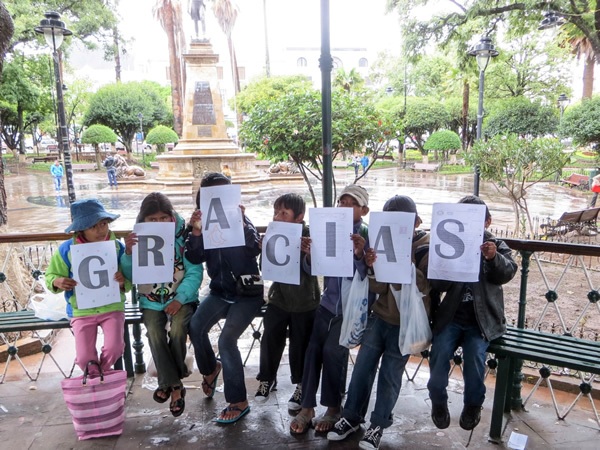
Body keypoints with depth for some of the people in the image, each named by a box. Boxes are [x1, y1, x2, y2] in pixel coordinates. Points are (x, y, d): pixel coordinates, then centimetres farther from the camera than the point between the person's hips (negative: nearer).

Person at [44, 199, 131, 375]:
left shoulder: (117, 247, -6)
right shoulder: (67, 249, -6)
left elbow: (129, 282, 0)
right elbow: (50, 276, 5)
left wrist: (123, 282, -25)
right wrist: (57, 282, -19)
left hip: (112, 307, 0)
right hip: (81, 310, 0)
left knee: (114, 348, -17)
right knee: (85, 357, -9)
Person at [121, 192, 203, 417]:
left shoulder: (183, 236, -10)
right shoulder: (138, 238, -2)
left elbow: (195, 273, -11)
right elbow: (129, 275, -6)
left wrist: (180, 299, -22)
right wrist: (129, 253, -24)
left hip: (181, 299, -2)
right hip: (151, 302, 2)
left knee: (177, 329, -27)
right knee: (154, 333, -25)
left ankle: (168, 381, 1)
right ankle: (175, 386, -7)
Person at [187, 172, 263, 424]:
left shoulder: (239, 218, -5)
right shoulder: (205, 221, 3)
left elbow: (255, 250, -20)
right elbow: (195, 258, -7)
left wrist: (241, 224, -35)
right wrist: (196, 232, -24)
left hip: (247, 292, -3)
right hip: (219, 291, 4)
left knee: (227, 339, -20)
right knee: (195, 327, -18)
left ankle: (238, 402, -4)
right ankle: (210, 369, 14)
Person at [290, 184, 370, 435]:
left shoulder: (369, 235, -7)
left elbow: (369, 277, -16)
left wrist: (359, 255, -33)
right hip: (329, 301, 4)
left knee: (332, 349, -14)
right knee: (313, 347, -7)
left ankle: (334, 407, 8)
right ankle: (307, 408, 7)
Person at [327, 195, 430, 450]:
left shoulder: (427, 249, -10)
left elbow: (421, 289, -17)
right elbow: (378, 288, 0)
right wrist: (372, 267, -19)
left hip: (406, 324, -4)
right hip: (380, 316, 4)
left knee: (390, 375, 4)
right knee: (362, 367, 6)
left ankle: (378, 424, 24)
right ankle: (352, 418, 23)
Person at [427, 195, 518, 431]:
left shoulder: (496, 246, 8)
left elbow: (507, 273, -11)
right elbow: (436, 285, -4)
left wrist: (494, 258, -32)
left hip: (481, 319, 0)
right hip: (451, 316, 1)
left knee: (474, 355, -23)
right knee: (440, 352, -21)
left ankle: (473, 404, 7)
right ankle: (438, 401, 7)